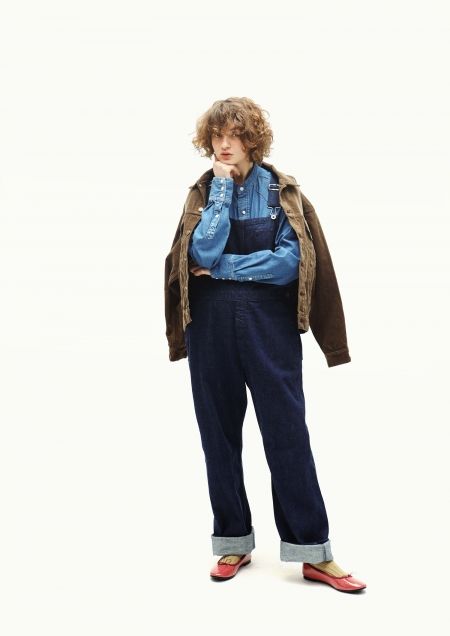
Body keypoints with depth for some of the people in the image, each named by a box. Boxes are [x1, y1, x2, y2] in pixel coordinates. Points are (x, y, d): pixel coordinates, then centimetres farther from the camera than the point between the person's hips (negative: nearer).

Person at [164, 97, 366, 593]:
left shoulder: (281, 191, 2)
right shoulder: (203, 190, 6)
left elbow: (291, 262, -10)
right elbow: (202, 251, -11)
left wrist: (221, 268, -9)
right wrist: (222, 188, -10)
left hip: (269, 325, -2)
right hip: (211, 326, 2)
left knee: (288, 434, -1)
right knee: (220, 435, 8)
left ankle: (313, 553, 9)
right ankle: (233, 542, 23)